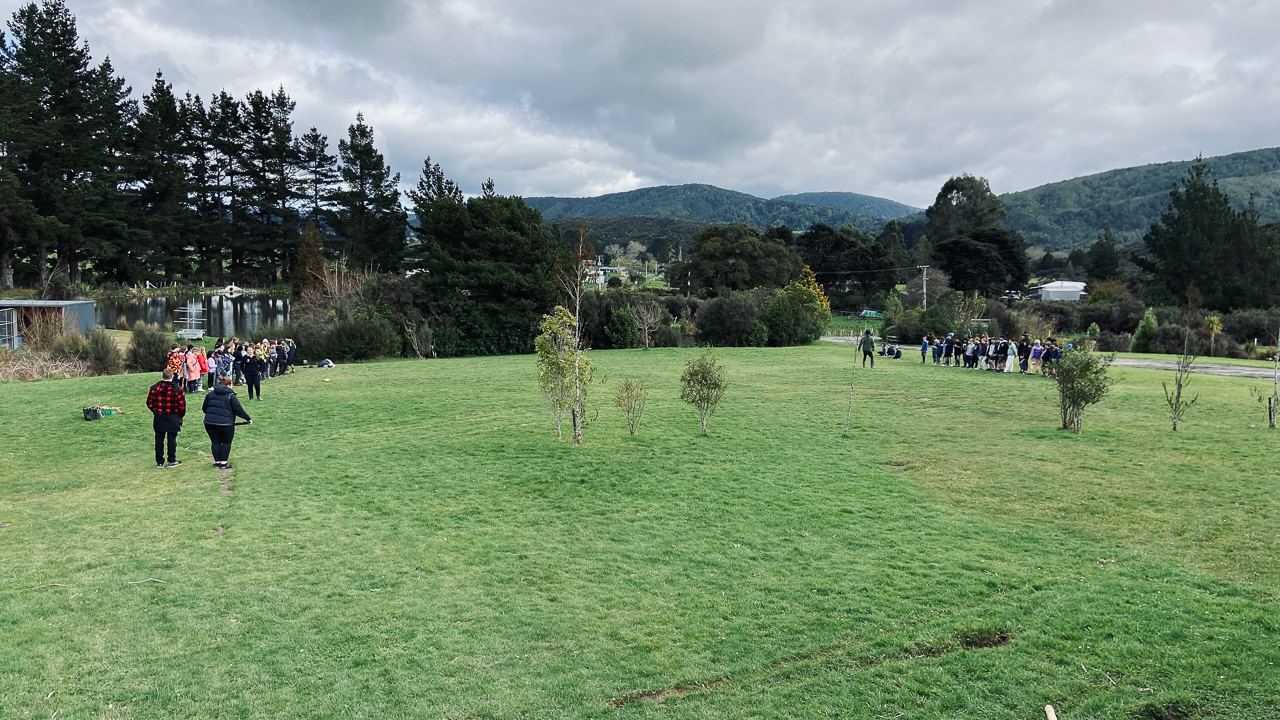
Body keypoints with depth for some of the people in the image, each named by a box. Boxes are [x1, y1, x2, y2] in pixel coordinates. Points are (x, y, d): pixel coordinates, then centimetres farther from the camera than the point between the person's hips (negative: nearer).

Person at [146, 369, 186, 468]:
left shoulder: (154, 388, -2)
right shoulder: (177, 390, -13)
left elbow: (149, 403, 4)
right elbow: (182, 406, -11)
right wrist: (180, 416, 5)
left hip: (158, 418, 3)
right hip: (172, 419, -3)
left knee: (159, 439, 11)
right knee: (172, 439, 6)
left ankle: (159, 462, 15)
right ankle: (172, 461, 11)